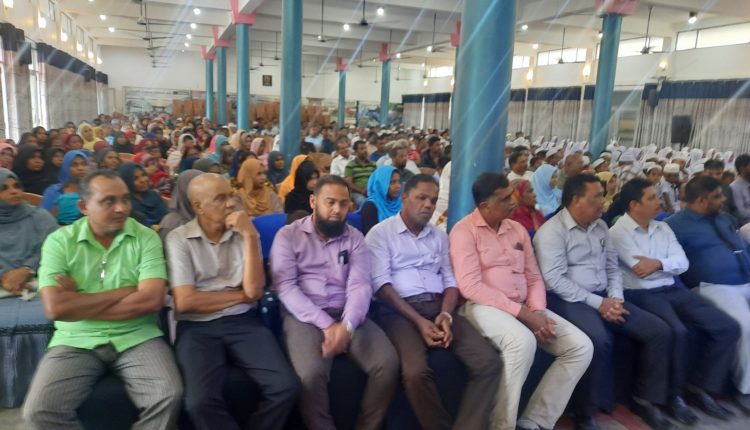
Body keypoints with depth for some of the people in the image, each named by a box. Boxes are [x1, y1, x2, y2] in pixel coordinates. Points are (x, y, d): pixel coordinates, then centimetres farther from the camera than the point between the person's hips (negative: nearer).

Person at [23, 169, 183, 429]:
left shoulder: (146, 238, -2)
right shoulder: (59, 241, 0)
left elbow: (152, 300, -14)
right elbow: (55, 308, -12)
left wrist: (79, 305, -9)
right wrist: (127, 291, -10)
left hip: (137, 338, -1)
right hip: (77, 342, 1)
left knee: (169, 396, -23)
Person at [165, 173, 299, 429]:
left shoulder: (244, 234, 7)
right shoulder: (179, 239, -1)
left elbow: (254, 290, -6)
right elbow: (185, 301, -10)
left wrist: (250, 237, -12)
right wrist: (240, 295, -3)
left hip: (243, 322, 2)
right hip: (197, 327, -2)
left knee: (286, 387, -19)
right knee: (200, 402, -28)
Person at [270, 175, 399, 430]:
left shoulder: (354, 238, 11)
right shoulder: (288, 235, 4)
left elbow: (360, 285, -1)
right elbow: (286, 287, -7)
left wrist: (346, 325, -21)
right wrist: (327, 324, -17)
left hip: (347, 316, 3)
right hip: (304, 317, -2)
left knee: (388, 363, -20)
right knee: (311, 373, -31)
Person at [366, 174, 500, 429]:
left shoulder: (439, 236, 20)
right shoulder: (380, 233, 3)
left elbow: (450, 281, 13)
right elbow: (381, 284, -7)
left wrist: (446, 315, -9)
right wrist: (419, 321, -16)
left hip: (439, 307, 5)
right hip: (399, 311, -5)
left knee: (488, 363, -17)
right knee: (415, 372, -31)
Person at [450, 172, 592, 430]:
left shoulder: (518, 229, 15)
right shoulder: (464, 231, -7)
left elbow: (534, 278, 15)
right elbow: (470, 286, -17)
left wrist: (538, 312, -7)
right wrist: (522, 314, -19)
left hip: (525, 308, 8)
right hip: (484, 306, -7)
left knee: (581, 346, -6)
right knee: (523, 341, -36)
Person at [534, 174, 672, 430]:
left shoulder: (600, 226, 14)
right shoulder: (552, 231, -10)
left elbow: (612, 267, 17)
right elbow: (554, 280, -18)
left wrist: (615, 298, -3)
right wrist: (597, 303, -18)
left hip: (604, 297, 8)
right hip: (568, 300, -8)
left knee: (659, 331, -4)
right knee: (599, 341, -34)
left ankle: (646, 399, 13)